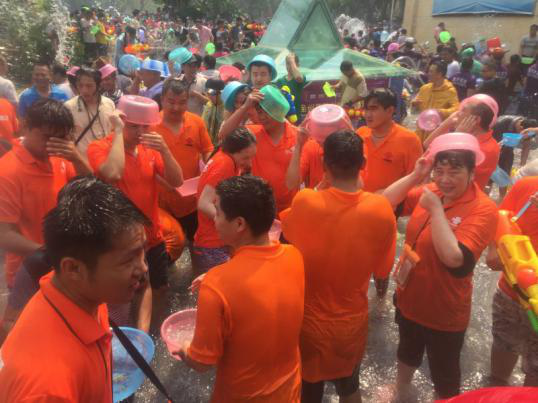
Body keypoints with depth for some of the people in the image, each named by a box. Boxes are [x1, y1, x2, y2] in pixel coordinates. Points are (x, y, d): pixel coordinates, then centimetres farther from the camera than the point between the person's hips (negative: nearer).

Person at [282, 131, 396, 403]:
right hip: (352, 321, 2)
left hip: (310, 319, -1)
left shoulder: (304, 202, -25)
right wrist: (381, 290, 17)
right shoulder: (382, 209, -19)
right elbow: (382, 271, -5)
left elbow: (286, 237, -2)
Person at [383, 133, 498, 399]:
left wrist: (436, 209, -32)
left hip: (444, 314, -6)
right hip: (408, 299, 7)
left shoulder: (483, 210, -24)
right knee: (407, 352, 33)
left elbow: (454, 259, -35)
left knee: (444, 375, 20)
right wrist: (415, 176, -18)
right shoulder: (429, 191, -7)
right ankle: (400, 391, 60)